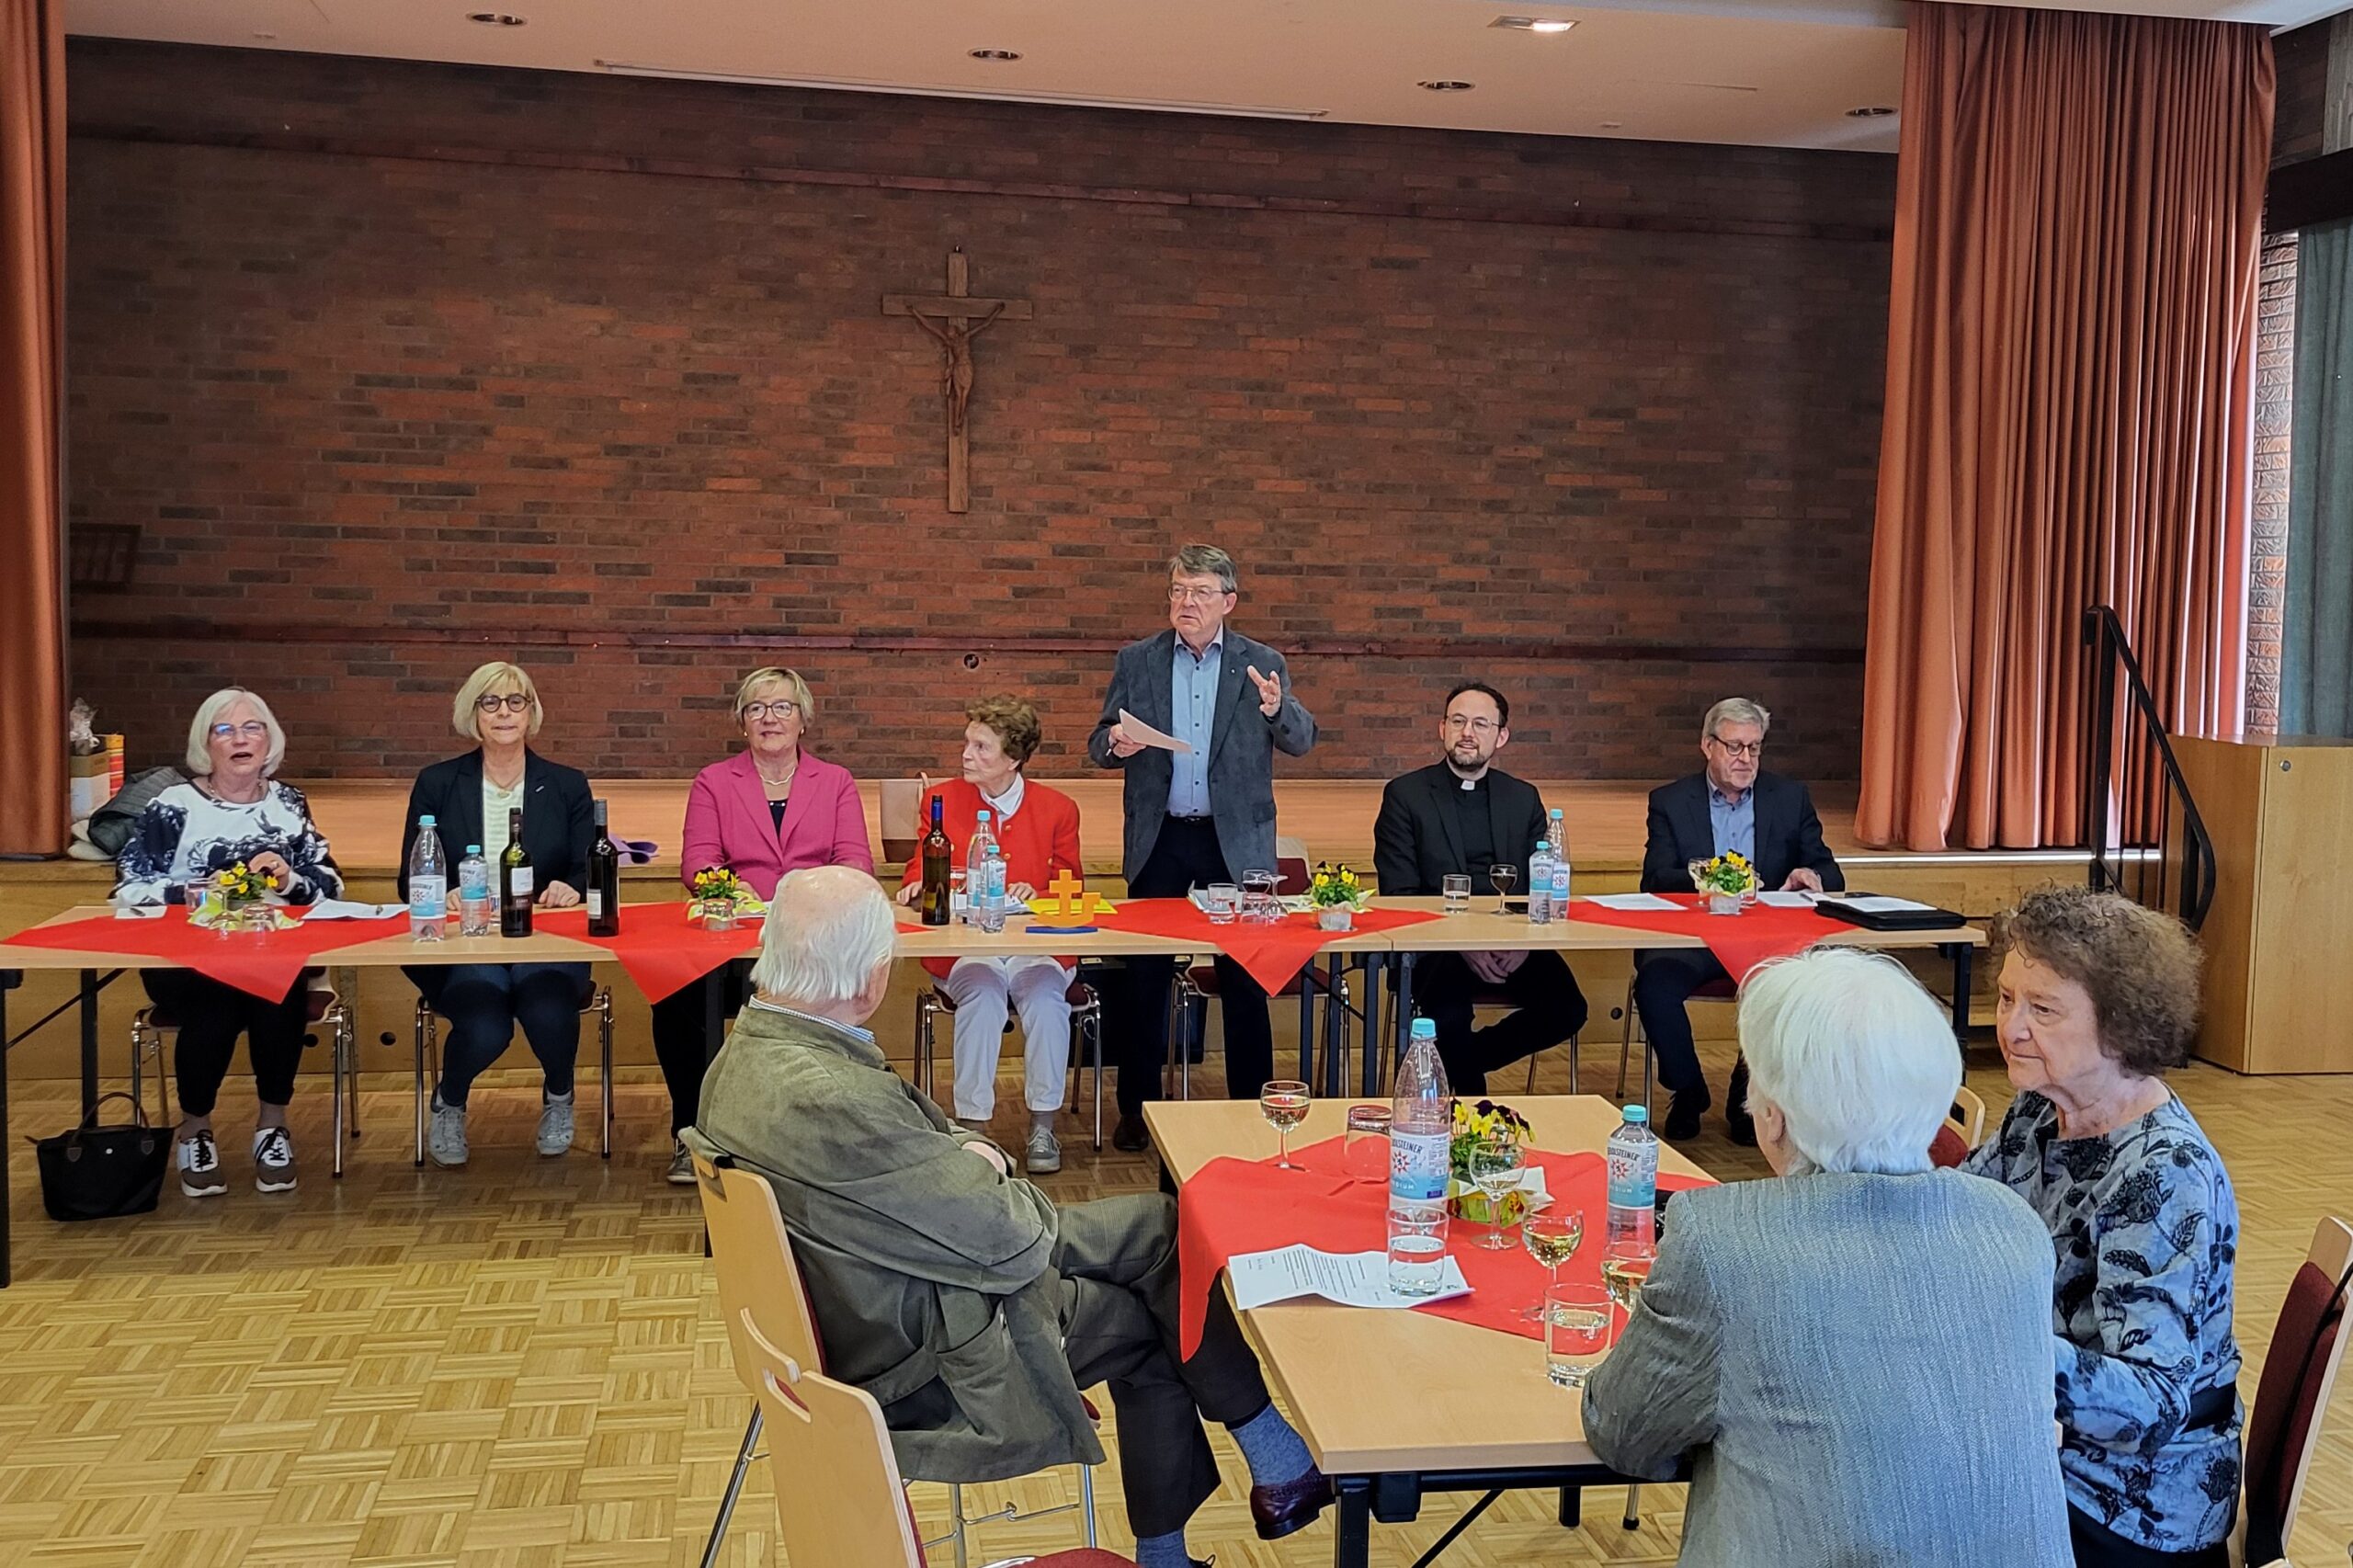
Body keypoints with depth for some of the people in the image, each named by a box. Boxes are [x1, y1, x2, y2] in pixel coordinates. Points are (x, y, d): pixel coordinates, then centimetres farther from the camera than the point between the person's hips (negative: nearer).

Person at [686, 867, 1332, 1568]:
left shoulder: (747, 1048, -4)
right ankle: (1279, 1468, 24)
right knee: (1166, 1234, 4)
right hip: (927, 1366, -9)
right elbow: (1012, 1241, -25)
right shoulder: (826, 1100, -35)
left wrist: (963, 1148, -7)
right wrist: (986, 1167, -4)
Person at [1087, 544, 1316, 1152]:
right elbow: (1098, 745, 6)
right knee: (1145, 976, 6)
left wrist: (1278, 708, -30)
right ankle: (1138, 1106, 18)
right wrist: (1115, 745, -18)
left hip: (1236, 840, -1)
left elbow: (1302, 742, -8)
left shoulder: (1262, 665, 2)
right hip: (1159, 840, 1)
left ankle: (1250, 1105, 16)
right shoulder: (1136, 661, 5)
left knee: (1245, 979, 4)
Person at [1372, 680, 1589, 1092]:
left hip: (1513, 945, 4)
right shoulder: (1405, 794, 3)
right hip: (1435, 945, -3)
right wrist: (1461, 945, -17)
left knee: (1567, 1010, -21)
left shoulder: (1524, 799, 15)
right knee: (1448, 1018, -32)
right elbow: (1399, 893, -4)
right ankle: (1473, 1099, 1)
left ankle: (1464, 1060, 4)